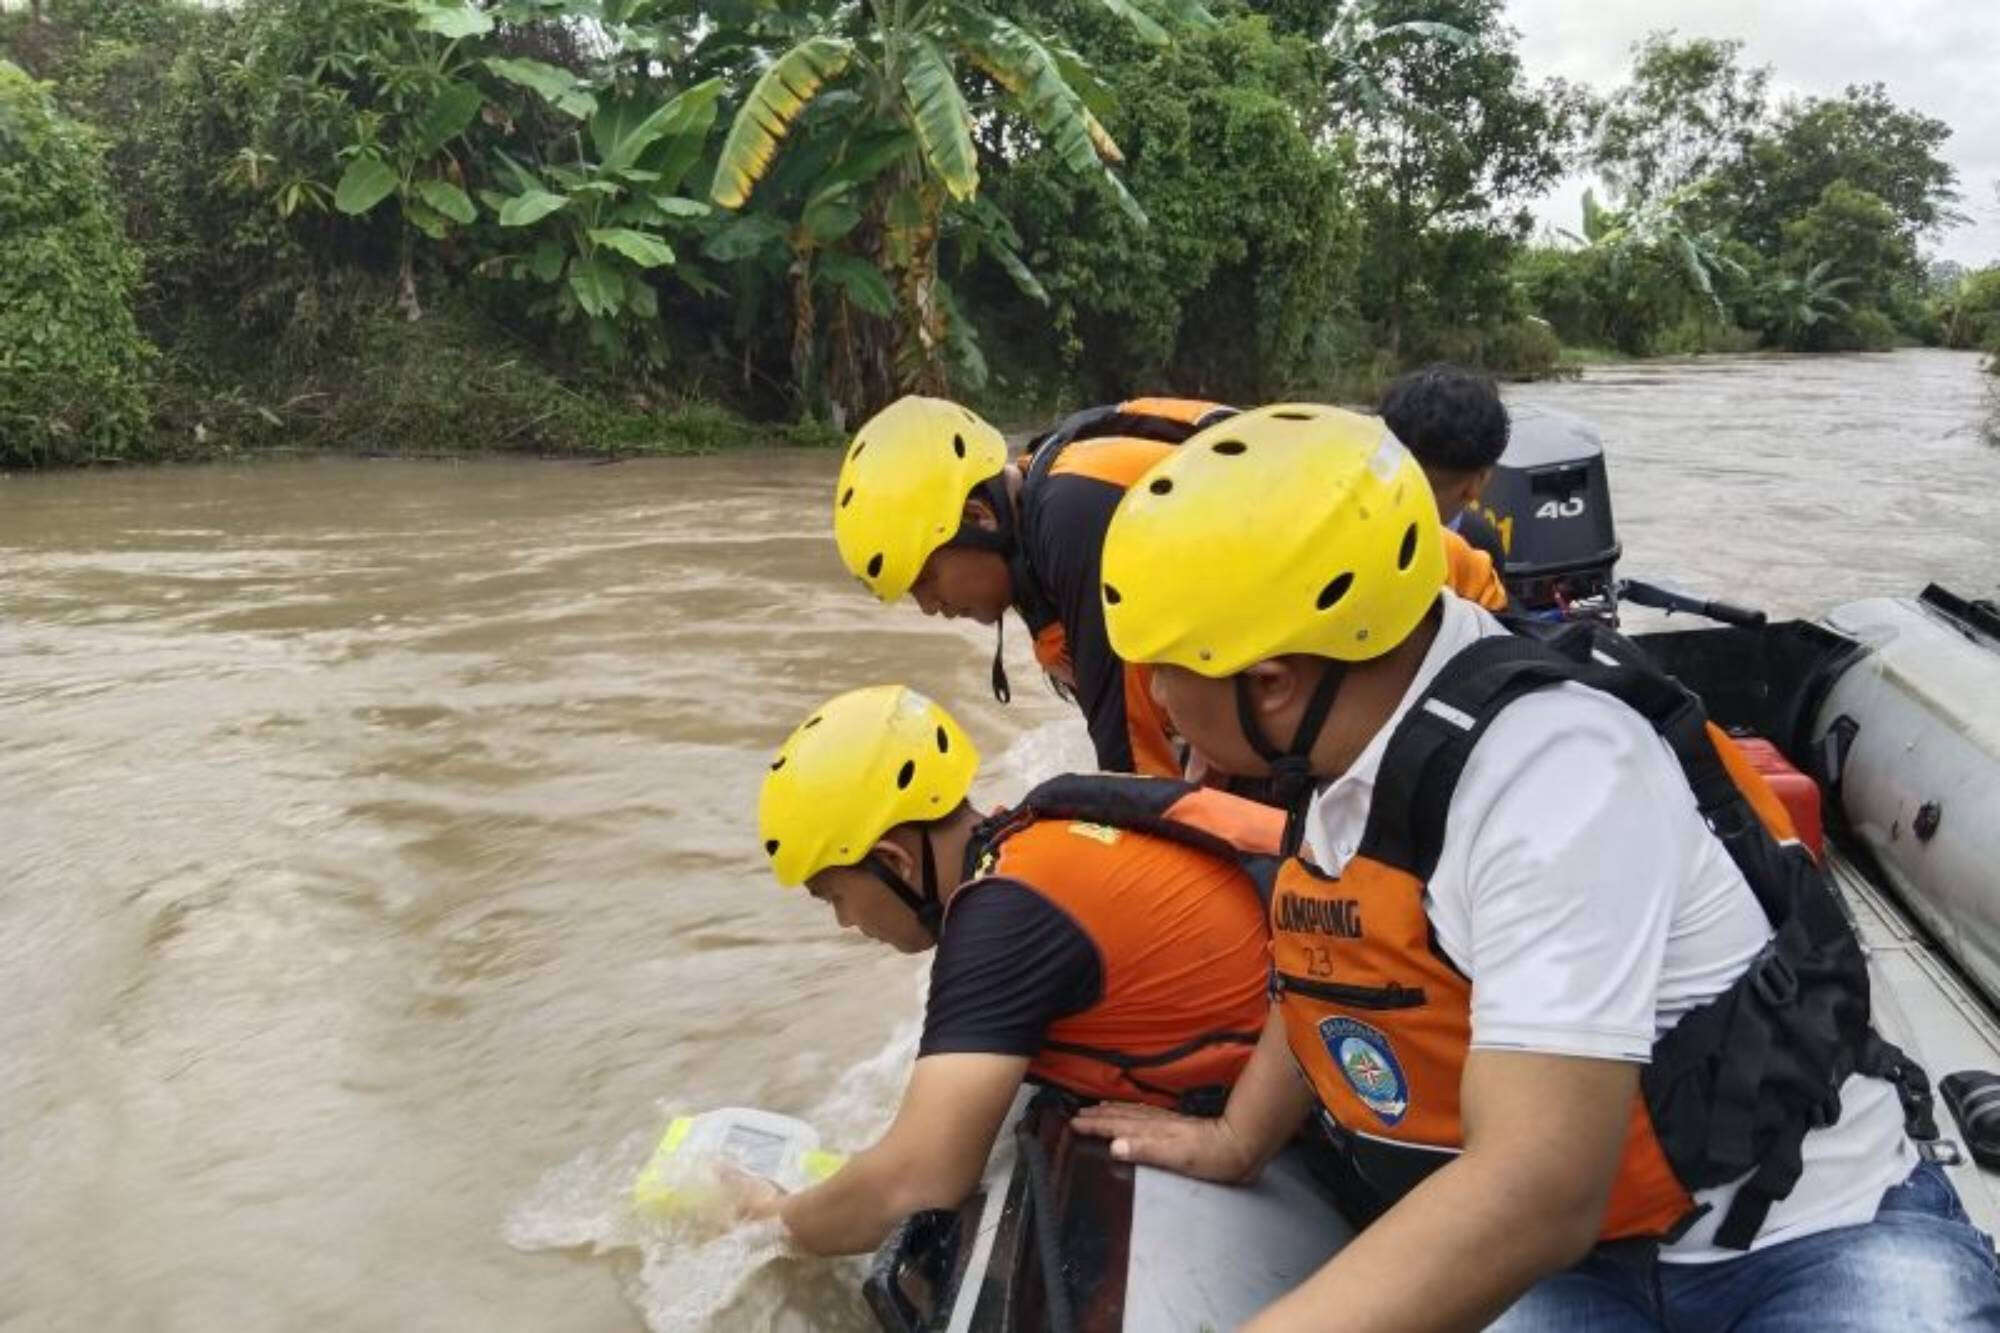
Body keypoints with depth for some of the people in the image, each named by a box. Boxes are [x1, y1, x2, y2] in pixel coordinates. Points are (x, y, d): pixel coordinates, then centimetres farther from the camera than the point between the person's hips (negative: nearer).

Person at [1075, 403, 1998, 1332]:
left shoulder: (1548, 766, -27)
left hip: (1812, 1244, -5)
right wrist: (1236, 1142, 22)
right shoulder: (1346, 751, -2)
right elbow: (1335, 971, 18)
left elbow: (1537, 1198, -34)